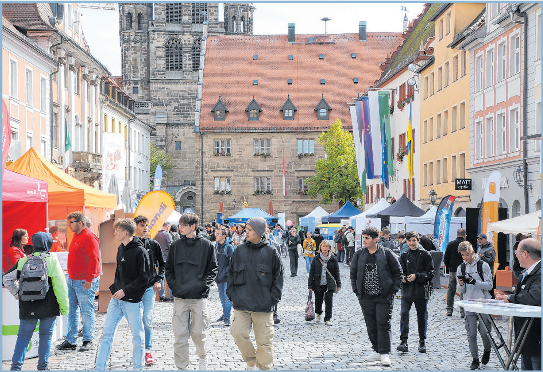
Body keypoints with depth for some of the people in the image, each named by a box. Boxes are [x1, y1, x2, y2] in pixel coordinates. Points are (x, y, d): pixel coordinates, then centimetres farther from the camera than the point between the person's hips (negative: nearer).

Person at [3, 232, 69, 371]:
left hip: (28, 307, 2)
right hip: (48, 307, -2)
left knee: (23, 335, 9)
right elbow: (60, 286, -7)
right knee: (46, 335, 11)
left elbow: (7, 279, 5)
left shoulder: (23, 262, 2)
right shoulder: (52, 261, -6)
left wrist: (17, 295, 13)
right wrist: (64, 307, -1)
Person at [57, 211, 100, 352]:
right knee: (72, 310, 10)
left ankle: (88, 341, 7)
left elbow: (94, 259, -19)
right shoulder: (76, 236, 15)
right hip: (72, 280, 10)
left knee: (86, 311, -1)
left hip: (85, 282, -10)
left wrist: (89, 279, -22)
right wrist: (70, 276, 20)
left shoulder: (89, 237, -15)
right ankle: (70, 341, 16)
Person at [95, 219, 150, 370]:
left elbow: (143, 278, -15)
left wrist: (125, 291, -18)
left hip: (133, 301, -7)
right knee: (107, 333, 5)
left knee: (137, 336, 5)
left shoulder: (140, 252, -13)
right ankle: (100, 367, 10)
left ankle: (137, 367, 19)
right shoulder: (121, 249, 11)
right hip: (116, 299, 7)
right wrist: (114, 288, 10)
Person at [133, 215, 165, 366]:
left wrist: (159, 280, 0)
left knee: (147, 320, -3)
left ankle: (148, 351, 4)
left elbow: (162, 264, 13)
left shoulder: (154, 245, 6)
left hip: (149, 288, 0)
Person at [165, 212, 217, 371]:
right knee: (180, 334, -1)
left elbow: (212, 269, 4)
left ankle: (202, 357, 32)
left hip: (199, 297, -2)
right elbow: (169, 269, 12)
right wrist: (173, 285, -1)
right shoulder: (176, 245, 7)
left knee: (198, 333, 5)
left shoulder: (206, 245, 0)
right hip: (180, 298, 2)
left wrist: (203, 284, -8)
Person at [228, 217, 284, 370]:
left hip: (263, 306, -2)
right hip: (241, 305, 2)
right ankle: (250, 362, 14)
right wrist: (231, 293, 7)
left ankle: (264, 367, 18)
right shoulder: (239, 251, 6)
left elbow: (278, 276, 4)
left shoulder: (271, 252, -1)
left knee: (264, 340, 1)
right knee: (238, 333, -9)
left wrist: (273, 298, -1)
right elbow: (231, 274, 15)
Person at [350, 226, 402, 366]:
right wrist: (356, 290, 8)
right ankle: (377, 351, 20)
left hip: (384, 297, -4)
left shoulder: (386, 254, -3)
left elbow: (397, 272, 4)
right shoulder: (359, 254, 6)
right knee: (371, 325, 7)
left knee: (383, 324, -7)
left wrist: (393, 290, -2)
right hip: (366, 297, 4)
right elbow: (353, 273, 15)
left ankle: (385, 353, -2)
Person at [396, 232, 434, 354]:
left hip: (421, 291, -2)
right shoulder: (404, 255, 7)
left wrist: (416, 276, -16)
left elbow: (430, 273, -4)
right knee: (404, 314, -10)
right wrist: (402, 278, -10)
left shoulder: (425, 255, -2)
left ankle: (422, 342, 21)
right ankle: (403, 341, -6)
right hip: (407, 291, 2)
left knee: (422, 317, 8)